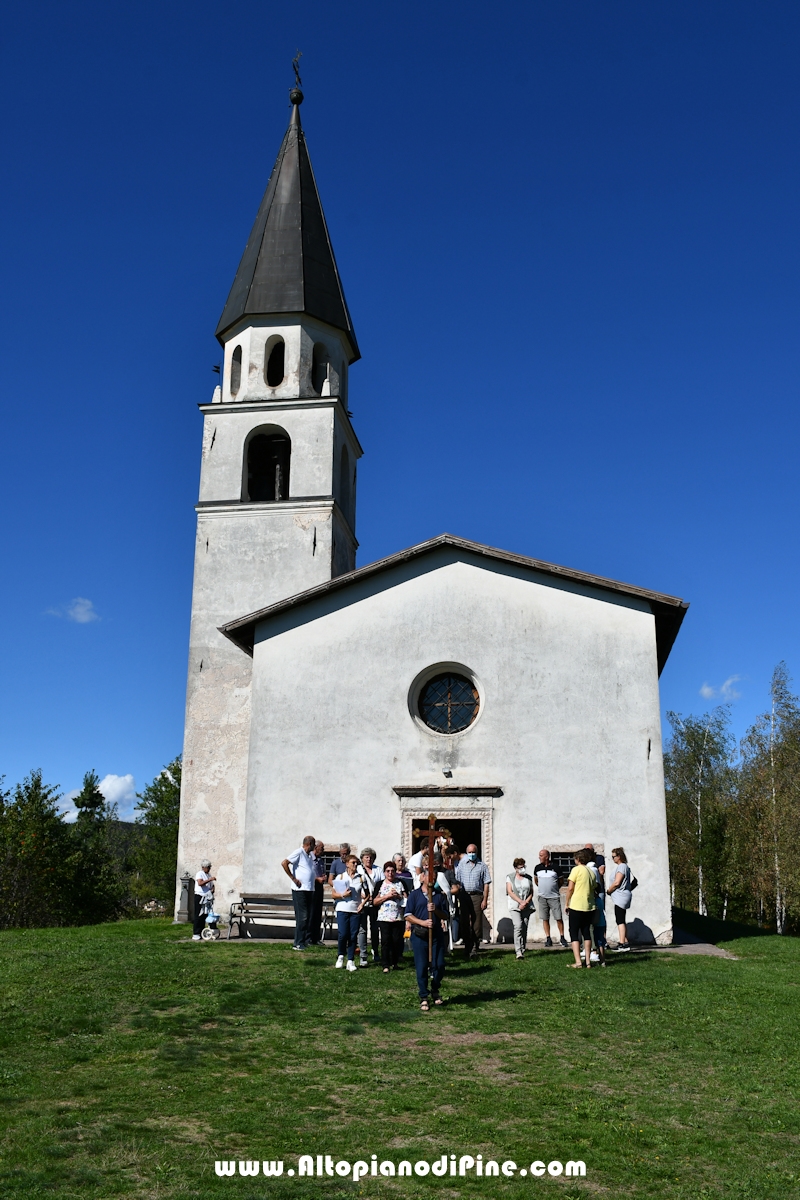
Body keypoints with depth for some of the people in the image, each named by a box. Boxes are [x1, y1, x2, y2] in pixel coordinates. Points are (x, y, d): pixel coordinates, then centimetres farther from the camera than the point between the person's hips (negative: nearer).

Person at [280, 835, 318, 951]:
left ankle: (307, 940, 20)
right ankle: (298, 944, -1)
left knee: (310, 916, 11)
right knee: (302, 917, -7)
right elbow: (284, 863, -18)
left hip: (310, 890, 8)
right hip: (300, 890, -8)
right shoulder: (298, 853, -9)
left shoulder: (310, 855, 16)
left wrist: (318, 878, 11)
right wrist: (293, 878, -17)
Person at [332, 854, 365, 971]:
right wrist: (343, 895, -14)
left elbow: (364, 894, 9)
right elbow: (334, 895, 4)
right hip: (342, 909, -1)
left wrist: (363, 903, -10)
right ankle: (341, 955, 16)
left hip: (356, 910, 1)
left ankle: (350, 961, 7)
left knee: (353, 936, 0)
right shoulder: (340, 877, 6)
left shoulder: (360, 878, 10)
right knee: (343, 934, -9)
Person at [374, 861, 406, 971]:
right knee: (385, 941, -5)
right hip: (384, 918, -1)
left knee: (397, 941, 2)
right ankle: (385, 965, -1)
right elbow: (375, 901, 1)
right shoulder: (380, 884, 7)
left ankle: (394, 963, 19)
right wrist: (387, 896, -10)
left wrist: (398, 896, -8)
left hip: (398, 918, 1)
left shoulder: (400, 883, 11)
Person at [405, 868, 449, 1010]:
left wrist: (435, 910, -11)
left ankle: (435, 991, 26)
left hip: (437, 934, 3)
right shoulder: (414, 895, 3)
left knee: (439, 965, 2)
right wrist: (423, 922, -15)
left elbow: (445, 916, 9)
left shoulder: (439, 895, 11)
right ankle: (423, 997, 13)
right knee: (421, 967, 0)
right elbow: (408, 916, -1)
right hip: (419, 935, -3)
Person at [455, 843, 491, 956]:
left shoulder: (482, 866, 8)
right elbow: (457, 881, 10)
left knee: (477, 923, -3)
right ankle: (467, 946, 16)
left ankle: (475, 948, 3)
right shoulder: (461, 865, 12)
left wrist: (485, 900, -4)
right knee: (464, 922, 4)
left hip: (477, 896, -1)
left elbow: (486, 884, 5)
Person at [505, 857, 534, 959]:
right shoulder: (510, 877, 4)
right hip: (515, 906, -3)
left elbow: (531, 892, 10)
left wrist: (525, 902, -7)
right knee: (518, 926, -17)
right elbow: (510, 892, -3)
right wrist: (521, 902, -12)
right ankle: (518, 951, -20)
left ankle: (523, 951, 7)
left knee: (524, 928, 0)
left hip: (526, 906, 3)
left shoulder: (528, 878, 12)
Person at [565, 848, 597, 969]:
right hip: (589, 907, 6)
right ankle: (588, 962, 12)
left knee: (574, 934, 1)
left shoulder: (576, 869, -8)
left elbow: (570, 888, -10)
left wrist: (567, 904, -2)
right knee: (586, 933, 15)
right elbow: (594, 889, 14)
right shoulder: (591, 872, 11)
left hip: (576, 906, -6)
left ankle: (578, 962, -7)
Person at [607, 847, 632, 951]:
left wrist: (608, 891, -6)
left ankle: (622, 944, -12)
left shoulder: (621, 866, -14)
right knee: (622, 921, 13)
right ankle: (626, 942, 16)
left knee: (620, 921, -10)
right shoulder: (624, 866, 18)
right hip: (622, 896, 11)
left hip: (621, 896, -11)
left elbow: (617, 882, -19)